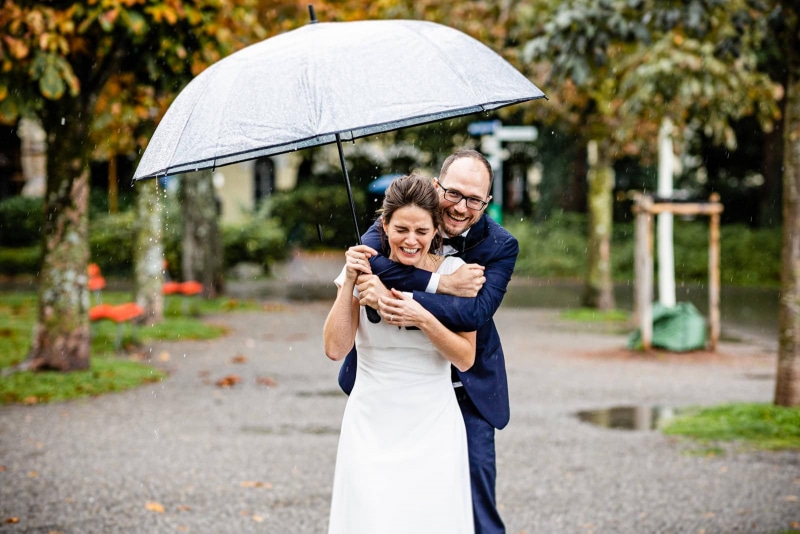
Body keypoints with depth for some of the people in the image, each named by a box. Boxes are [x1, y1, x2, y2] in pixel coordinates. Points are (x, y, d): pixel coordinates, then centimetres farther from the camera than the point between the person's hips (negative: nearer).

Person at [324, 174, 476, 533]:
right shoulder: (365, 269, 0)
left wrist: (423, 319, -18)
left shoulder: (452, 272, -2)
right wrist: (349, 283, -14)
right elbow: (335, 349, -8)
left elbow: (466, 359, -4)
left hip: (433, 427, 0)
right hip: (372, 425, 0)